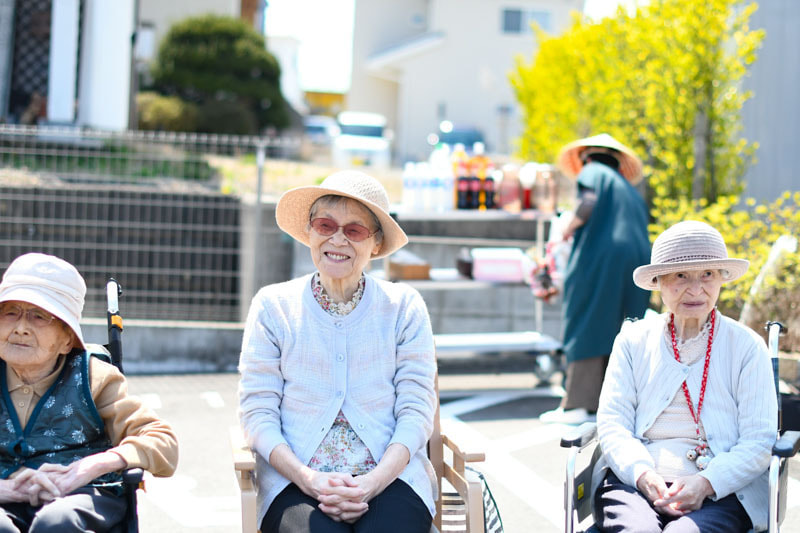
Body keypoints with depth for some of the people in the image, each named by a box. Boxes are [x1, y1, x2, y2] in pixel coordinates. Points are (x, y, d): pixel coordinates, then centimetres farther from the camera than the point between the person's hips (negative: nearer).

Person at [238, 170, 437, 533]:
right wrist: (309, 479, -13)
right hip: (296, 480, 0)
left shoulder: (404, 307, 9)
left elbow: (416, 412, 4)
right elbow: (257, 413, 3)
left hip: (389, 477, 1)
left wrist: (371, 484, -12)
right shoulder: (273, 305, 8)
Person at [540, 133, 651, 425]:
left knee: (588, 328, -7)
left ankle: (579, 403, -11)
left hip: (599, 259, -6)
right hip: (636, 262, 7)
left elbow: (589, 203, -13)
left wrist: (570, 227, 1)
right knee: (623, 333, 6)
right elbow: (640, 234, 21)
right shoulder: (631, 190, 28)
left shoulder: (593, 172, 7)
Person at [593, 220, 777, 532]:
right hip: (634, 481, 1)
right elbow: (612, 422, 7)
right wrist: (643, 474, -14)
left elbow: (759, 442, 3)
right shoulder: (633, 340, 14)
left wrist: (706, 482, -16)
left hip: (720, 494, -1)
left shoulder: (747, 346, 9)